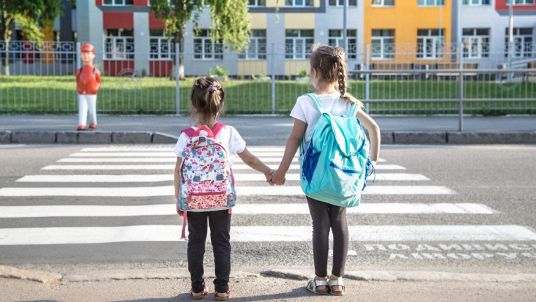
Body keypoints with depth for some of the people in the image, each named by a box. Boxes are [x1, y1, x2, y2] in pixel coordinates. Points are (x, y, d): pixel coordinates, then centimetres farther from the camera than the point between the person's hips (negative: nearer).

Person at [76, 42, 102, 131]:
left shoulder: (95, 71, -3)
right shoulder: (79, 71, 2)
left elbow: (99, 81, 6)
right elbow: (78, 82, 11)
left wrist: (96, 88, -5)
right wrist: (79, 89, -1)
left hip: (91, 94, -1)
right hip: (81, 94, 1)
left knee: (92, 109, 12)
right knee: (82, 109, -8)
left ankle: (93, 123, 30)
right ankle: (82, 124, -15)